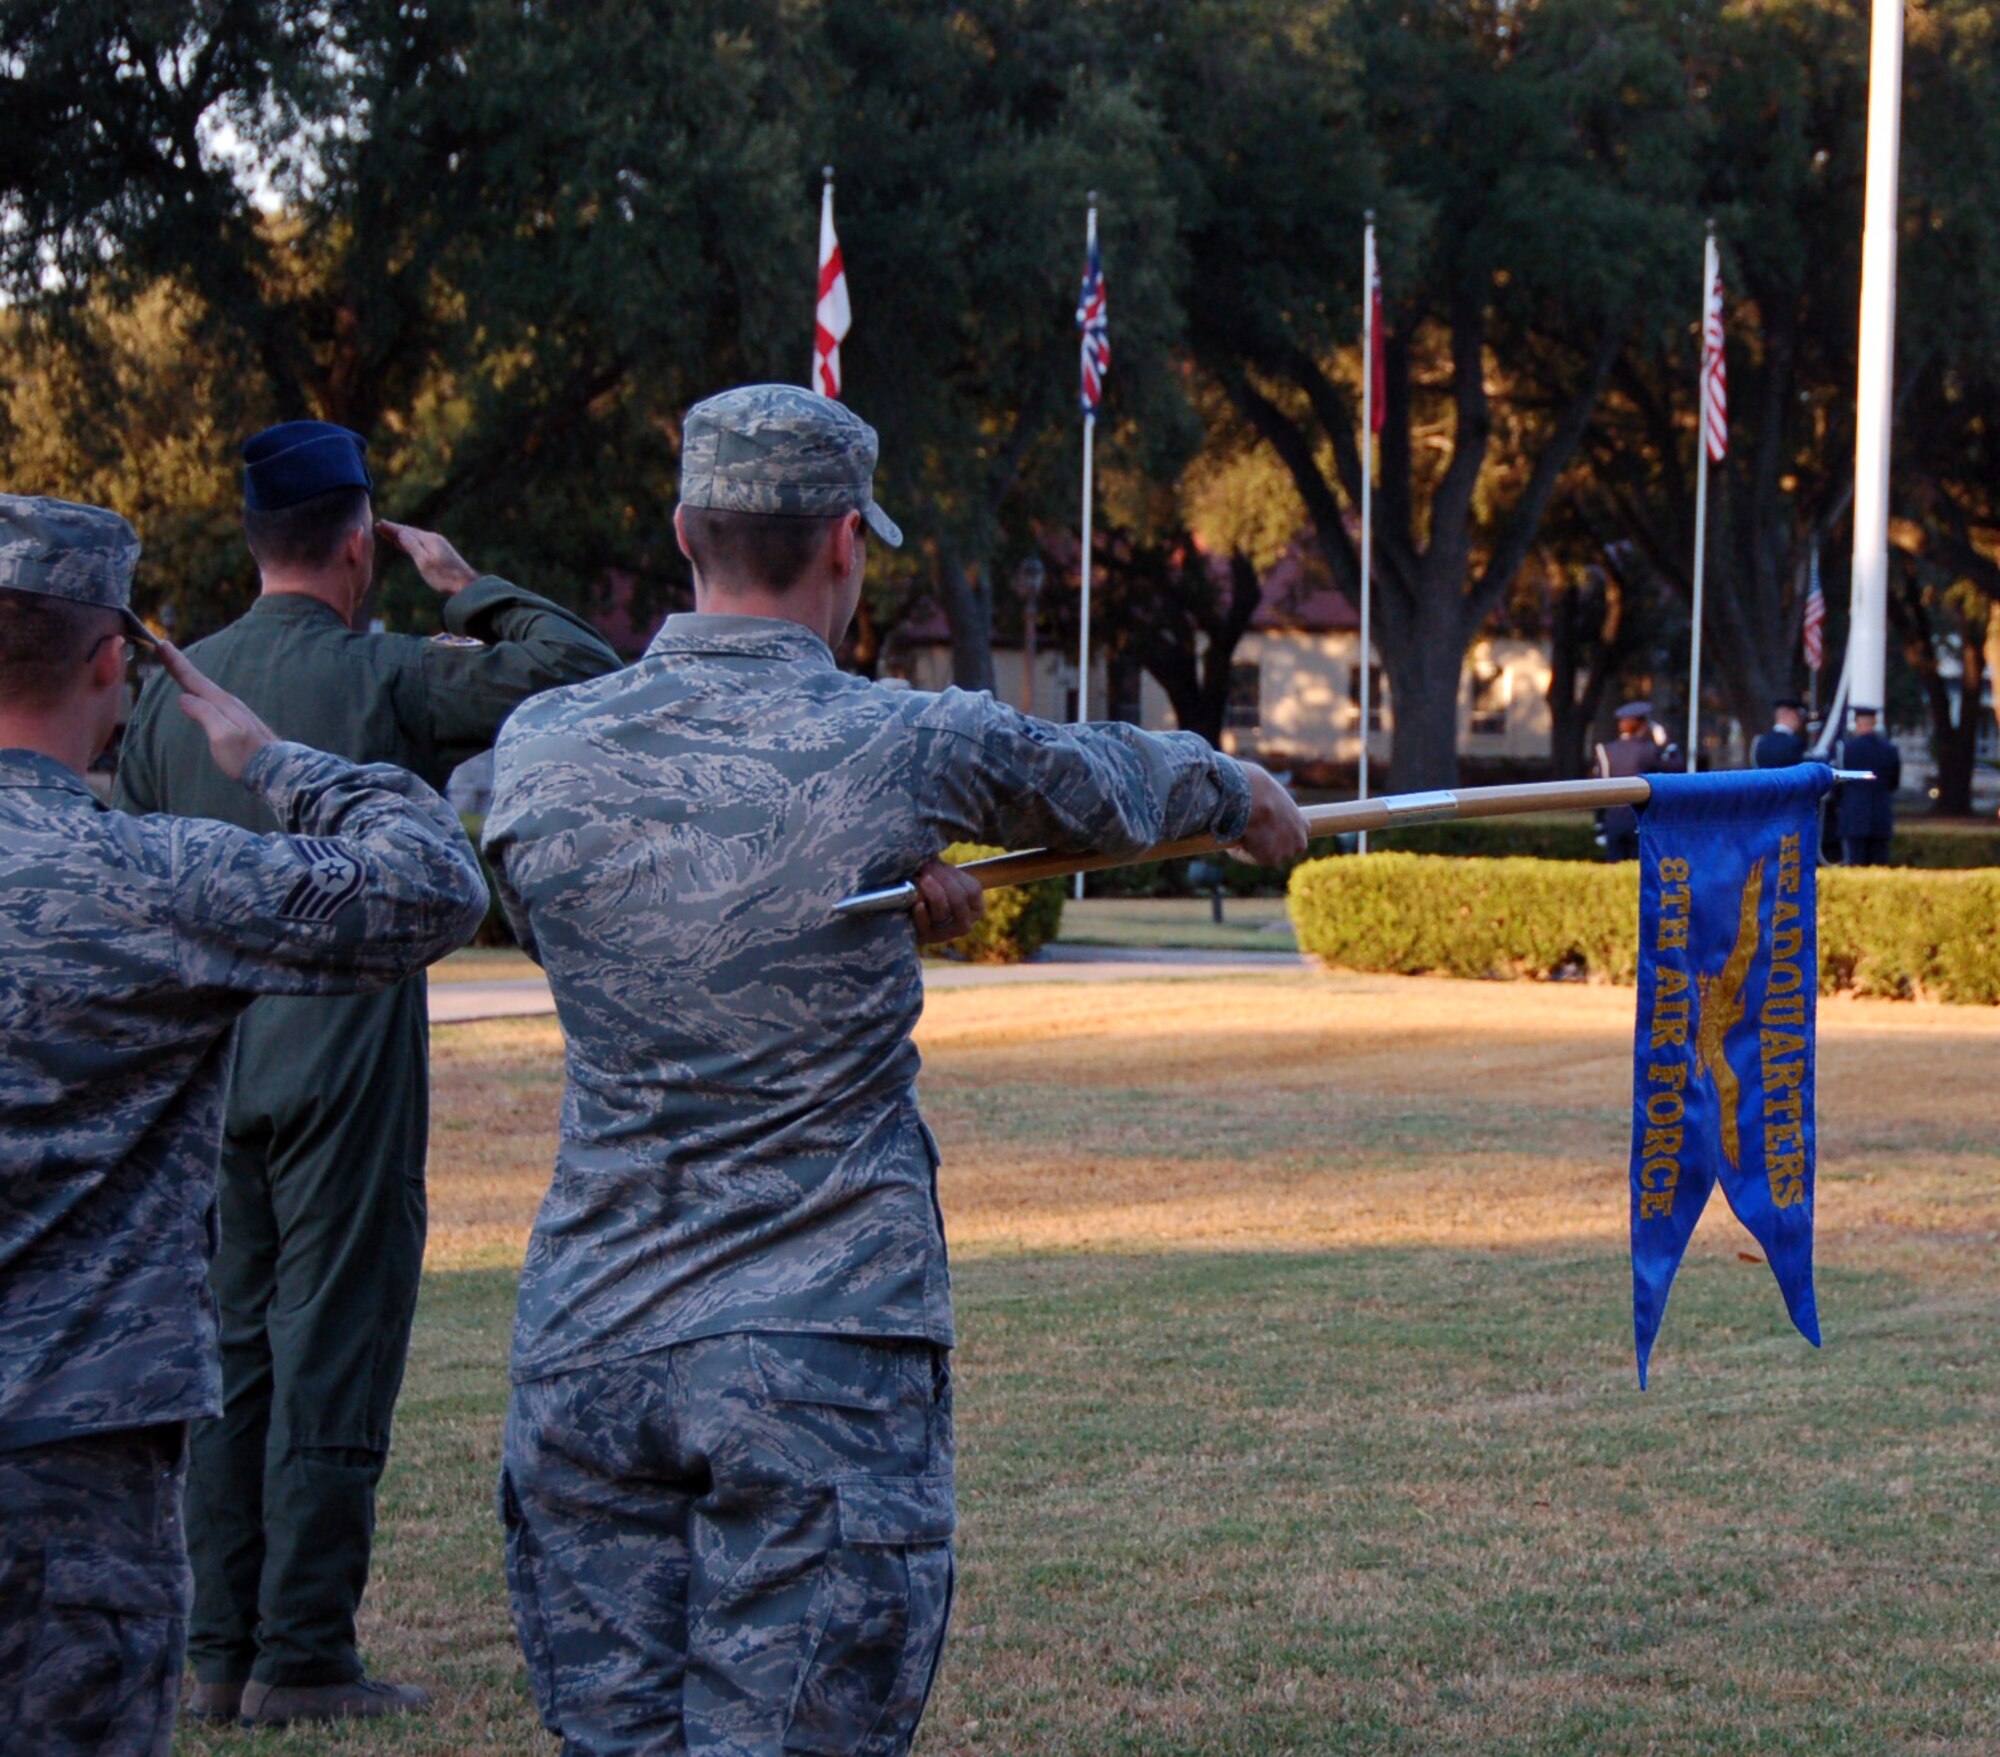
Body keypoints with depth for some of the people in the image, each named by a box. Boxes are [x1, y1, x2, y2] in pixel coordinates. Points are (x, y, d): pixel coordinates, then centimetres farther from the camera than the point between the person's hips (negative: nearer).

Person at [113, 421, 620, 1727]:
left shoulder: (174, 690, 8)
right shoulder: (380, 679, -10)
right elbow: (583, 674, -11)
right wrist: (472, 591, 2)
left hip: (217, 1069, 6)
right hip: (344, 1063, -6)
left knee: (235, 1355, 11)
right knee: (334, 1357, -1)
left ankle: (222, 1653, 14)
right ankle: (303, 1659, 0)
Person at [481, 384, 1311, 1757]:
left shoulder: (540, 750, 2)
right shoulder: (904, 747, -6)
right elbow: (1105, 777, 13)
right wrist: (1241, 794, 35)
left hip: (584, 1358, 3)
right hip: (823, 1358, -3)